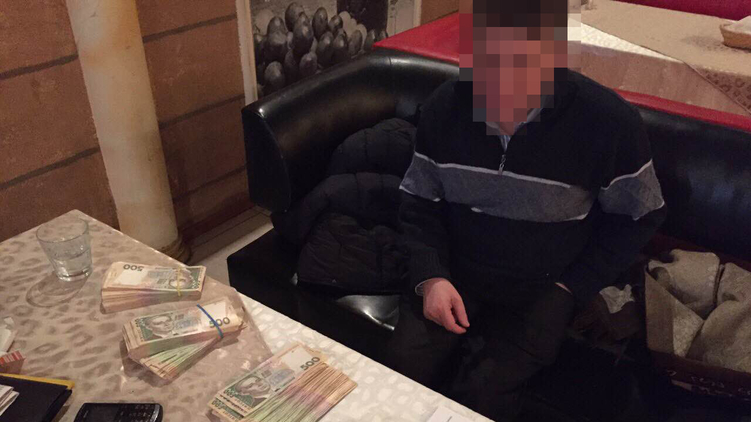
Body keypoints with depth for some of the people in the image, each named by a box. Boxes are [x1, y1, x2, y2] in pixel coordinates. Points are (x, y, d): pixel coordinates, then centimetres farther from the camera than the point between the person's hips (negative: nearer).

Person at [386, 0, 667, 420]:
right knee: (406, 362, -16)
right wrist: (430, 277, -12)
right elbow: (420, 203, 1)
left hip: (541, 289, -2)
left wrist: (570, 289, -8)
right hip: (454, 273, 3)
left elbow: (638, 217, -3)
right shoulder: (445, 106, -9)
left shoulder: (610, 121, -18)